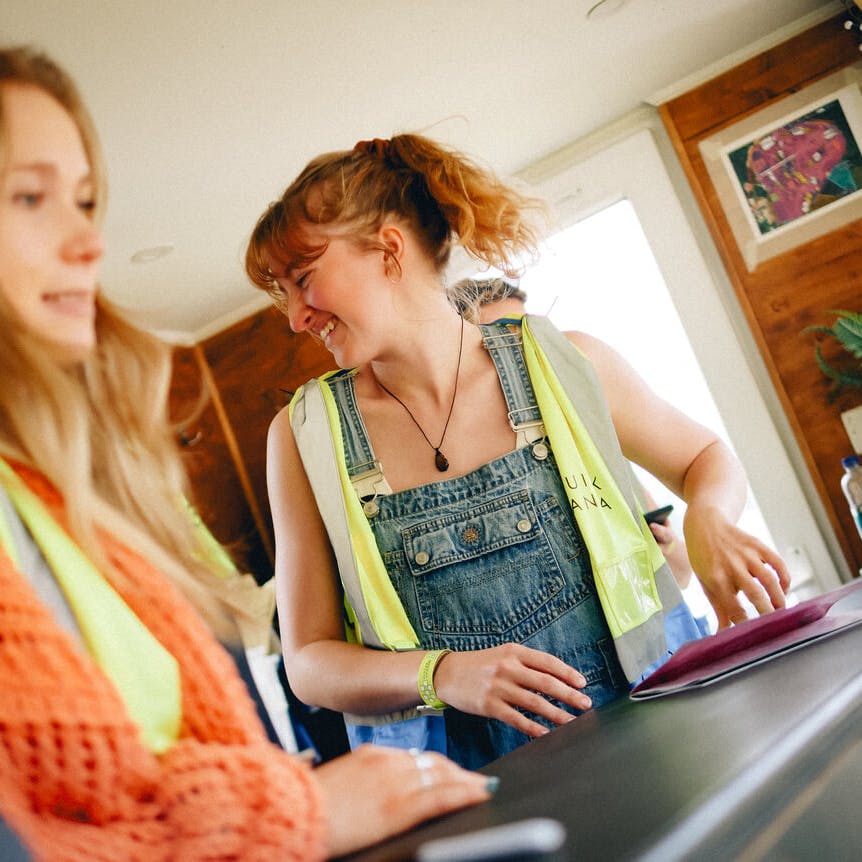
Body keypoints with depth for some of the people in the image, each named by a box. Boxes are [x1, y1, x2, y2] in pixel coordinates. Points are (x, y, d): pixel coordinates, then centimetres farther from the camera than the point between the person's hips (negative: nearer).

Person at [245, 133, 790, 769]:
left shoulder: (567, 365, 2)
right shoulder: (305, 436, 2)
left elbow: (704, 455, 20)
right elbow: (309, 661, 4)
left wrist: (708, 522, -3)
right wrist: (443, 674, -15)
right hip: (455, 787, 0)